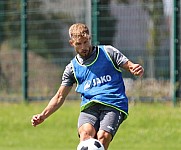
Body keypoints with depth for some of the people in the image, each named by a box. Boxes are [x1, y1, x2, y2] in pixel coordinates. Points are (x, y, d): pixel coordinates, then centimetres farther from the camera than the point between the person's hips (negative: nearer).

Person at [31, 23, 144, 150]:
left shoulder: (108, 52, 12)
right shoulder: (72, 68, 17)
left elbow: (130, 66, 10)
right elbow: (60, 97, 20)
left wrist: (137, 70, -16)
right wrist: (43, 116, 7)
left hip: (114, 105, -2)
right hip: (89, 105, 2)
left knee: (103, 137, -27)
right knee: (85, 132, -30)